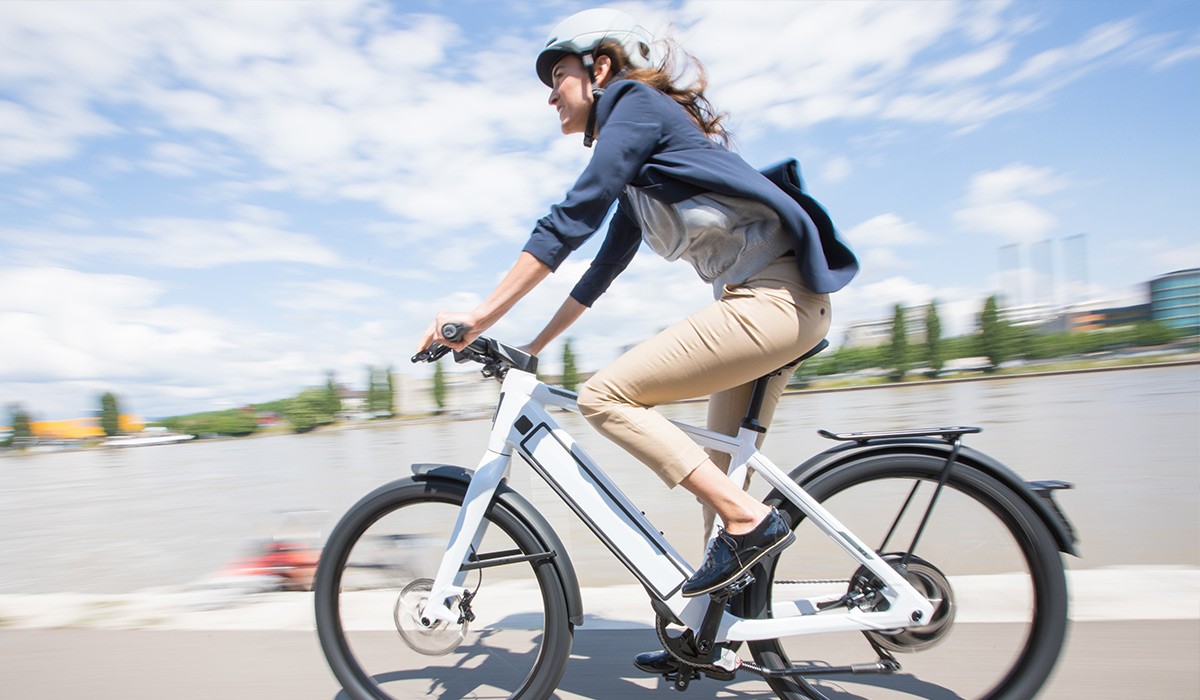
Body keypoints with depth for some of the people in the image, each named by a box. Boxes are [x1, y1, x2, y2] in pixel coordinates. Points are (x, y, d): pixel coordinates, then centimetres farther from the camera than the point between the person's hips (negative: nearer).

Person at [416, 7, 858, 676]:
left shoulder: (638, 103, -4)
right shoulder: (638, 168, 24)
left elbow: (571, 218, -15)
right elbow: (607, 264, 26)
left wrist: (481, 316, -15)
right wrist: (535, 345, 26)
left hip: (773, 297, -10)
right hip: (776, 301, 10)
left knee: (605, 394, -13)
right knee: (718, 472, 13)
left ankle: (750, 520, -9)